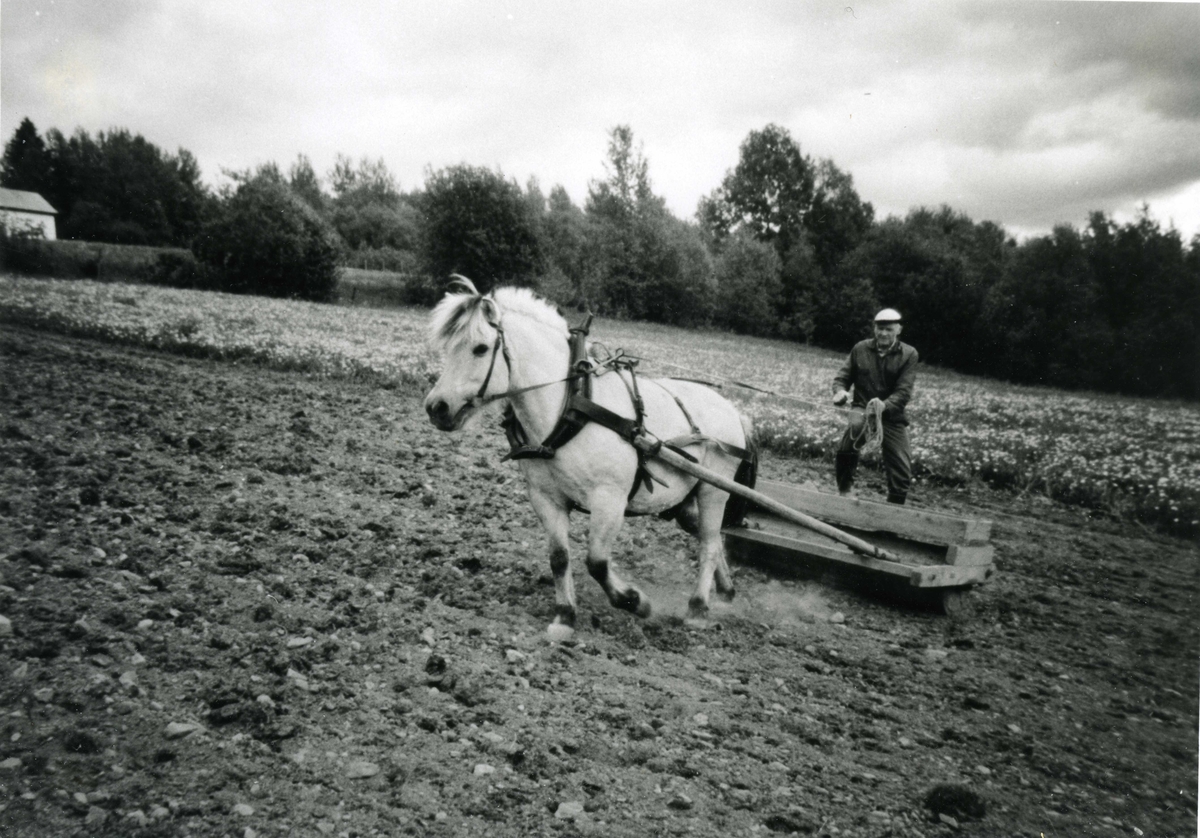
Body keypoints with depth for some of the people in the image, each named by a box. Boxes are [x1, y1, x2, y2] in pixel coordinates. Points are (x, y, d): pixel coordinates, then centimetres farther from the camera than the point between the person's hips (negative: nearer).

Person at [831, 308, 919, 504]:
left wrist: (885, 405, -32)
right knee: (854, 427, -37)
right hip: (863, 408, -1)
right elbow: (843, 377, 8)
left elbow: (904, 391, -11)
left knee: (902, 471, -2)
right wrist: (840, 391, -18)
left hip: (893, 415, 1)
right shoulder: (860, 349, 5)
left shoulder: (909, 354, -1)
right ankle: (845, 488, -22)